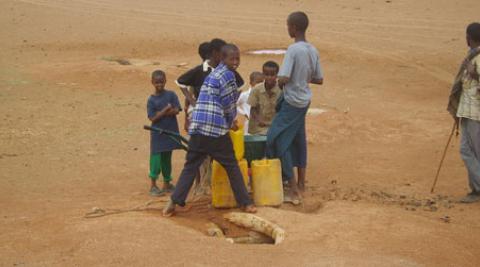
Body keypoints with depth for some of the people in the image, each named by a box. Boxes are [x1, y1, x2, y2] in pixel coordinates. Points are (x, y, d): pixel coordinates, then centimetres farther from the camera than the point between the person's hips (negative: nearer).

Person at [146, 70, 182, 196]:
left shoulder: (171, 95, 1)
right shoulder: (151, 100, -3)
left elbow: (176, 110, -10)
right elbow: (153, 118, -11)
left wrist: (160, 113, -14)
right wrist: (166, 110, -18)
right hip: (157, 134, -2)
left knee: (167, 159, 13)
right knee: (156, 159, -4)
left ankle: (167, 183, 24)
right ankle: (153, 185, 6)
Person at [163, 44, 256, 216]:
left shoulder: (213, 74, 23)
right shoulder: (228, 75, -3)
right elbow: (229, 105, -3)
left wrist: (229, 123, 33)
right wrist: (230, 123, 16)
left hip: (197, 127, 7)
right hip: (216, 128, -7)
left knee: (190, 166, 9)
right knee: (231, 166, 5)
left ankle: (174, 202, 1)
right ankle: (244, 203, 12)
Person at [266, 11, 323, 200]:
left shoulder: (293, 50, -21)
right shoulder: (313, 51, 2)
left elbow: (283, 78, -27)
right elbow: (319, 80, 9)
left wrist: (280, 83, -5)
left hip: (291, 102, -8)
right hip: (305, 101, 8)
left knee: (278, 140, -1)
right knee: (298, 140, 19)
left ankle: (294, 191, -2)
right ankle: (301, 182, 29)